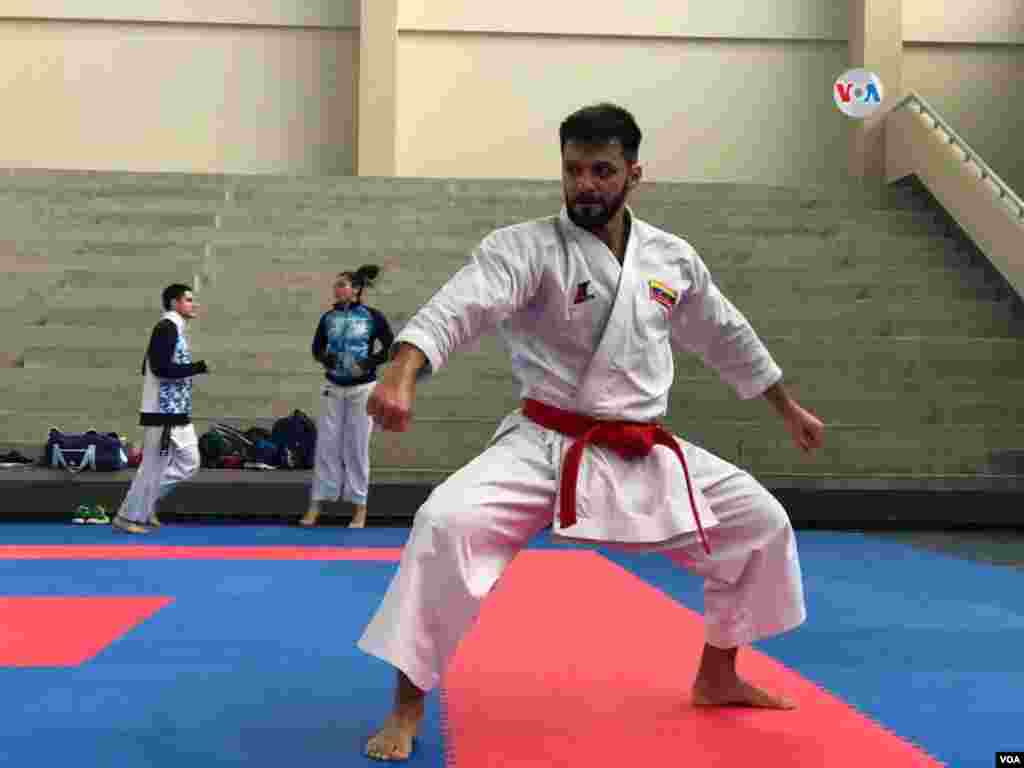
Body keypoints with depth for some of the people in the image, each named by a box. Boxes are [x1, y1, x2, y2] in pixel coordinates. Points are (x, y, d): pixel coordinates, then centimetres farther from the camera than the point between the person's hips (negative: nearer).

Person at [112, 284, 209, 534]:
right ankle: (129, 517, 10)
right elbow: (160, 368, -23)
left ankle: (145, 505, 22)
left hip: (178, 412, 10)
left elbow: (152, 366, 21)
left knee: (188, 463, 12)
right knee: (154, 467, -2)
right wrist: (198, 367, -20)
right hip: (162, 412, -10)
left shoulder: (176, 328, 16)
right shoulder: (167, 327, -14)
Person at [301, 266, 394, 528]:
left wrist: (370, 362, -15)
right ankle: (316, 504, 10)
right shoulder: (328, 318, 2)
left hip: (362, 388, -3)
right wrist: (324, 358, -10)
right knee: (326, 445, 3)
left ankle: (359, 507, 10)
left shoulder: (372, 316, -7)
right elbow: (316, 348, 10)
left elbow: (390, 347, -3)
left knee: (357, 447, 0)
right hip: (334, 388, 3)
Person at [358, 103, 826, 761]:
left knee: (761, 522, 7)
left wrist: (790, 409, 27)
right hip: (546, 448, -5)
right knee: (449, 523, -29)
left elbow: (728, 336, 20)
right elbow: (459, 306, -29)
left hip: (645, 456, 5)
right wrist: (402, 373, -48)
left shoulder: (673, 258, 5)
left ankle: (717, 676, 29)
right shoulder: (527, 247, -11)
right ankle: (408, 705, -11)